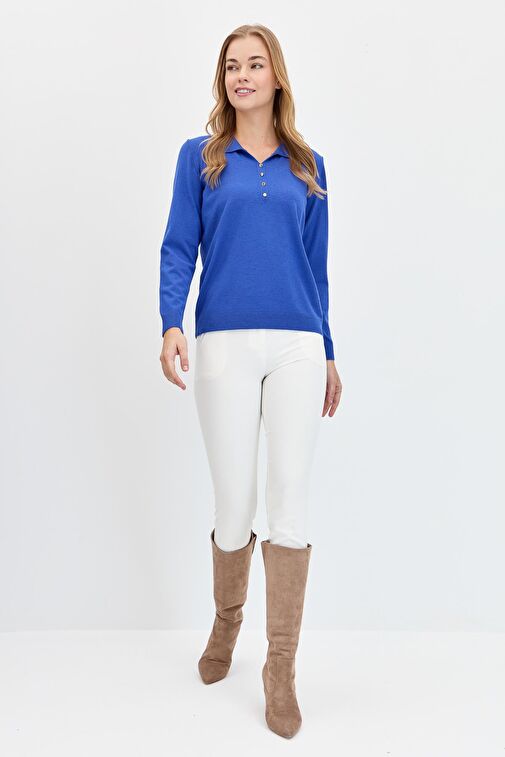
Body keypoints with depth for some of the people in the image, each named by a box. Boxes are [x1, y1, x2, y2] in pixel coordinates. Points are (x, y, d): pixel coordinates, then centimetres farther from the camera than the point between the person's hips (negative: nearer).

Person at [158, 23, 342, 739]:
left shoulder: (308, 166, 16)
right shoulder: (199, 156, 11)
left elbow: (316, 265, 16)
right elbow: (179, 248, 3)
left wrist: (328, 354, 15)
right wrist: (171, 324, -14)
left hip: (298, 346, 1)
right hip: (225, 345, -1)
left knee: (290, 498, -4)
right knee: (233, 503, 3)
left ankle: (281, 668, 7)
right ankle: (226, 621, 33)